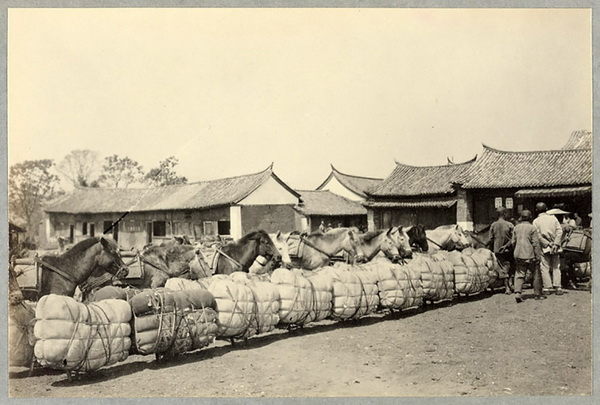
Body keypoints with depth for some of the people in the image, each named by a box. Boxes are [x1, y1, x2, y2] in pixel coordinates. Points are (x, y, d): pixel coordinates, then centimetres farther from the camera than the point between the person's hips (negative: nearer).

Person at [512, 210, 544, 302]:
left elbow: (513, 242, 12)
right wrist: (538, 256, -5)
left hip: (519, 255, 4)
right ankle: (537, 294, 17)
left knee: (519, 274, 3)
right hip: (530, 255, -4)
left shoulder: (516, 227, 7)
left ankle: (517, 292, -13)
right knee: (536, 274, 11)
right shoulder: (532, 228, -7)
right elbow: (535, 243, -9)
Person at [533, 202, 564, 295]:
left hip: (544, 248, -3)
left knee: (545, 268, 3)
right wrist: (555, 244, -8)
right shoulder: (553, 218, 5)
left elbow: (538, 236, -12)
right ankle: (558, 287, 4)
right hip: (555, 248, 3)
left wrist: (548, 244, -10)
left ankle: (547, 288, 2)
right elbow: (559, 231, -4)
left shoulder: (536, 221, -3)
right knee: (556, 267, 9)